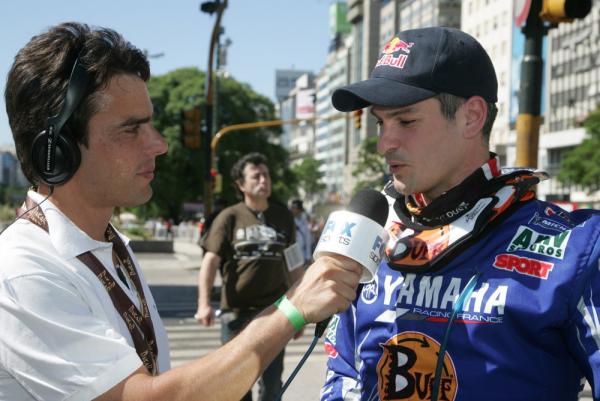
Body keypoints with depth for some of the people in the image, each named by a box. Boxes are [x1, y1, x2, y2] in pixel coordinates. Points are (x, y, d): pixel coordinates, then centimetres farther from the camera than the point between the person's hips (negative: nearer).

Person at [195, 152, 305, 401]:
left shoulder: (283, 217, 7)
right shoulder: (229, 217, -1)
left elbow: (294, 266, 14)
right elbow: (211, 261, -7)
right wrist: (204, 303, -20)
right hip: (236, 312, -1)